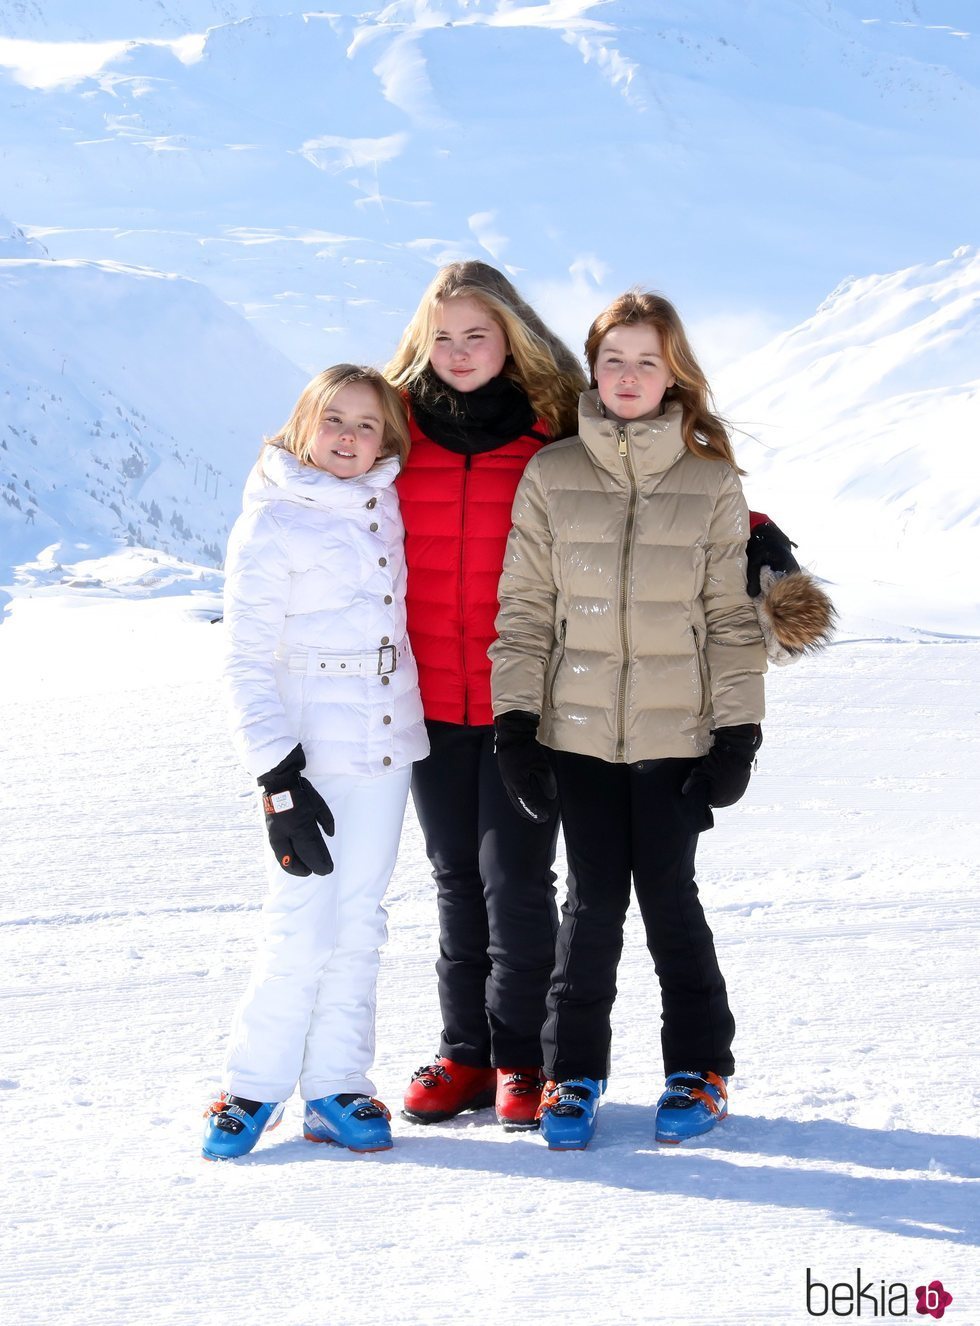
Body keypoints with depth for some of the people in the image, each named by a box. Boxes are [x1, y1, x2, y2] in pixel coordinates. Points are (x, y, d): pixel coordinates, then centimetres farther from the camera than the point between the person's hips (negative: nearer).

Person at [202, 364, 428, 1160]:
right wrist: (279, 779, -16)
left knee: (361, 920, 7)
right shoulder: (272, 526, -8)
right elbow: (248, 663, -10)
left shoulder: (386, 504, 8)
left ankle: (336, 1089, 14)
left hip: (388, 740, 5)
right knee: (304, 924, -8)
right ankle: (255, 1086, 7)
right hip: (310, 749, -5)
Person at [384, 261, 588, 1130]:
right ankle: (466, 1054, 21)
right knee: (456, 878, 11)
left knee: (514, 875, -3)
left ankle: (522, 1057, 11)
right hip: (431, 699, 3)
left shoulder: (557, 430, -2)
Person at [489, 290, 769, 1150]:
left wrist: (738, 731, -2)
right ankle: (574, 1071, 17)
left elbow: (734, 616, 3)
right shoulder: (551, 475, 4)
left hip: (677, 732, -1)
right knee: (594, 900, 2)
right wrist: (516, 722, -2)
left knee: (669, 897, 3)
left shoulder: (712, 483, 3)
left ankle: (699, 1069, 19)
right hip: (578, 728, 1)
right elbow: (523, 607, 4)